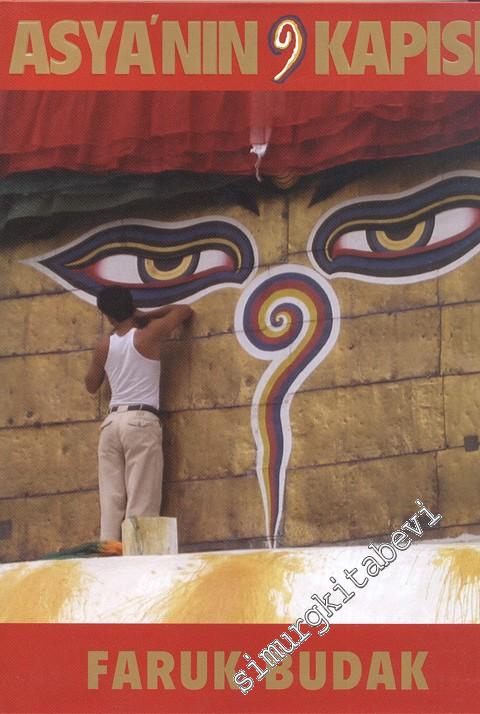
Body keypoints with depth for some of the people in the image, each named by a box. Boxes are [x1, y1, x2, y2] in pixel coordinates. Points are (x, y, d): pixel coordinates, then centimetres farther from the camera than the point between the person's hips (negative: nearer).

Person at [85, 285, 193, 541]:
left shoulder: (104, 346, 9)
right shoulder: (149, 335, -1)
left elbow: (91, 385, 25)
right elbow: (185, 310, 13)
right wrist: (146, 316, 18)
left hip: (112, 423, 4)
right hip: (141, 422, -4)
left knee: (111, 500, 2)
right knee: (141, 501, -8)